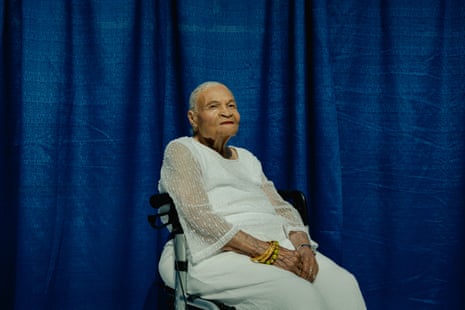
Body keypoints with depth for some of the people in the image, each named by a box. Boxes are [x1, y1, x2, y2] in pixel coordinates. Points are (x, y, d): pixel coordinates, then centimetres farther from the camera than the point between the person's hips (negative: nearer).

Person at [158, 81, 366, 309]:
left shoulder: (247, 158, 24)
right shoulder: (181, 150, 2)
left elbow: (282, 208, 15)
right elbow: (198, 216, -12)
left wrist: (302, 244, -8)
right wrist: (266, 252, -20)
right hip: (218, 253, -6)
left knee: (342, 284, -19)